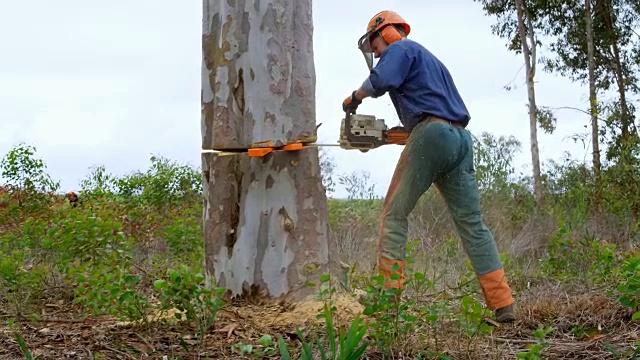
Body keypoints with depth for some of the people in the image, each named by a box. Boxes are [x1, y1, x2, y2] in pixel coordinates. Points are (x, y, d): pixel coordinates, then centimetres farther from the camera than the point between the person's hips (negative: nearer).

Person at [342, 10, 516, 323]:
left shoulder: (400, 48, 8)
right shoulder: (429, 60, 35)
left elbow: (380, 80, -13)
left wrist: (354, 97, 6)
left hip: (431, 135, -8)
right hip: (460, 139, 8)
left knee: (394, 214, 1)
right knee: (472, 224, 3)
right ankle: (503, 305, -5)